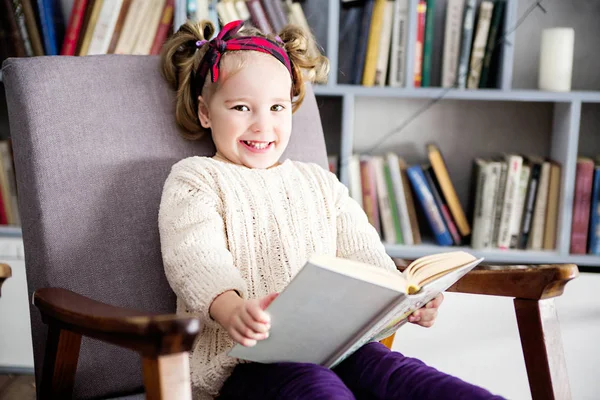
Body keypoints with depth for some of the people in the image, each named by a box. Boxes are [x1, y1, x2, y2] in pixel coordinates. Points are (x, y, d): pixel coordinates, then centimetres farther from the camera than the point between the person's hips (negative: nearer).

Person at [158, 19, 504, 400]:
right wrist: (232, 309, -34)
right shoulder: (195, 179, 8)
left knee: (390, 369, -26)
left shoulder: (319, 182, 24)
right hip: (240, 360, -4)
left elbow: (363, 253, 14)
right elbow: (196, 258, -11)